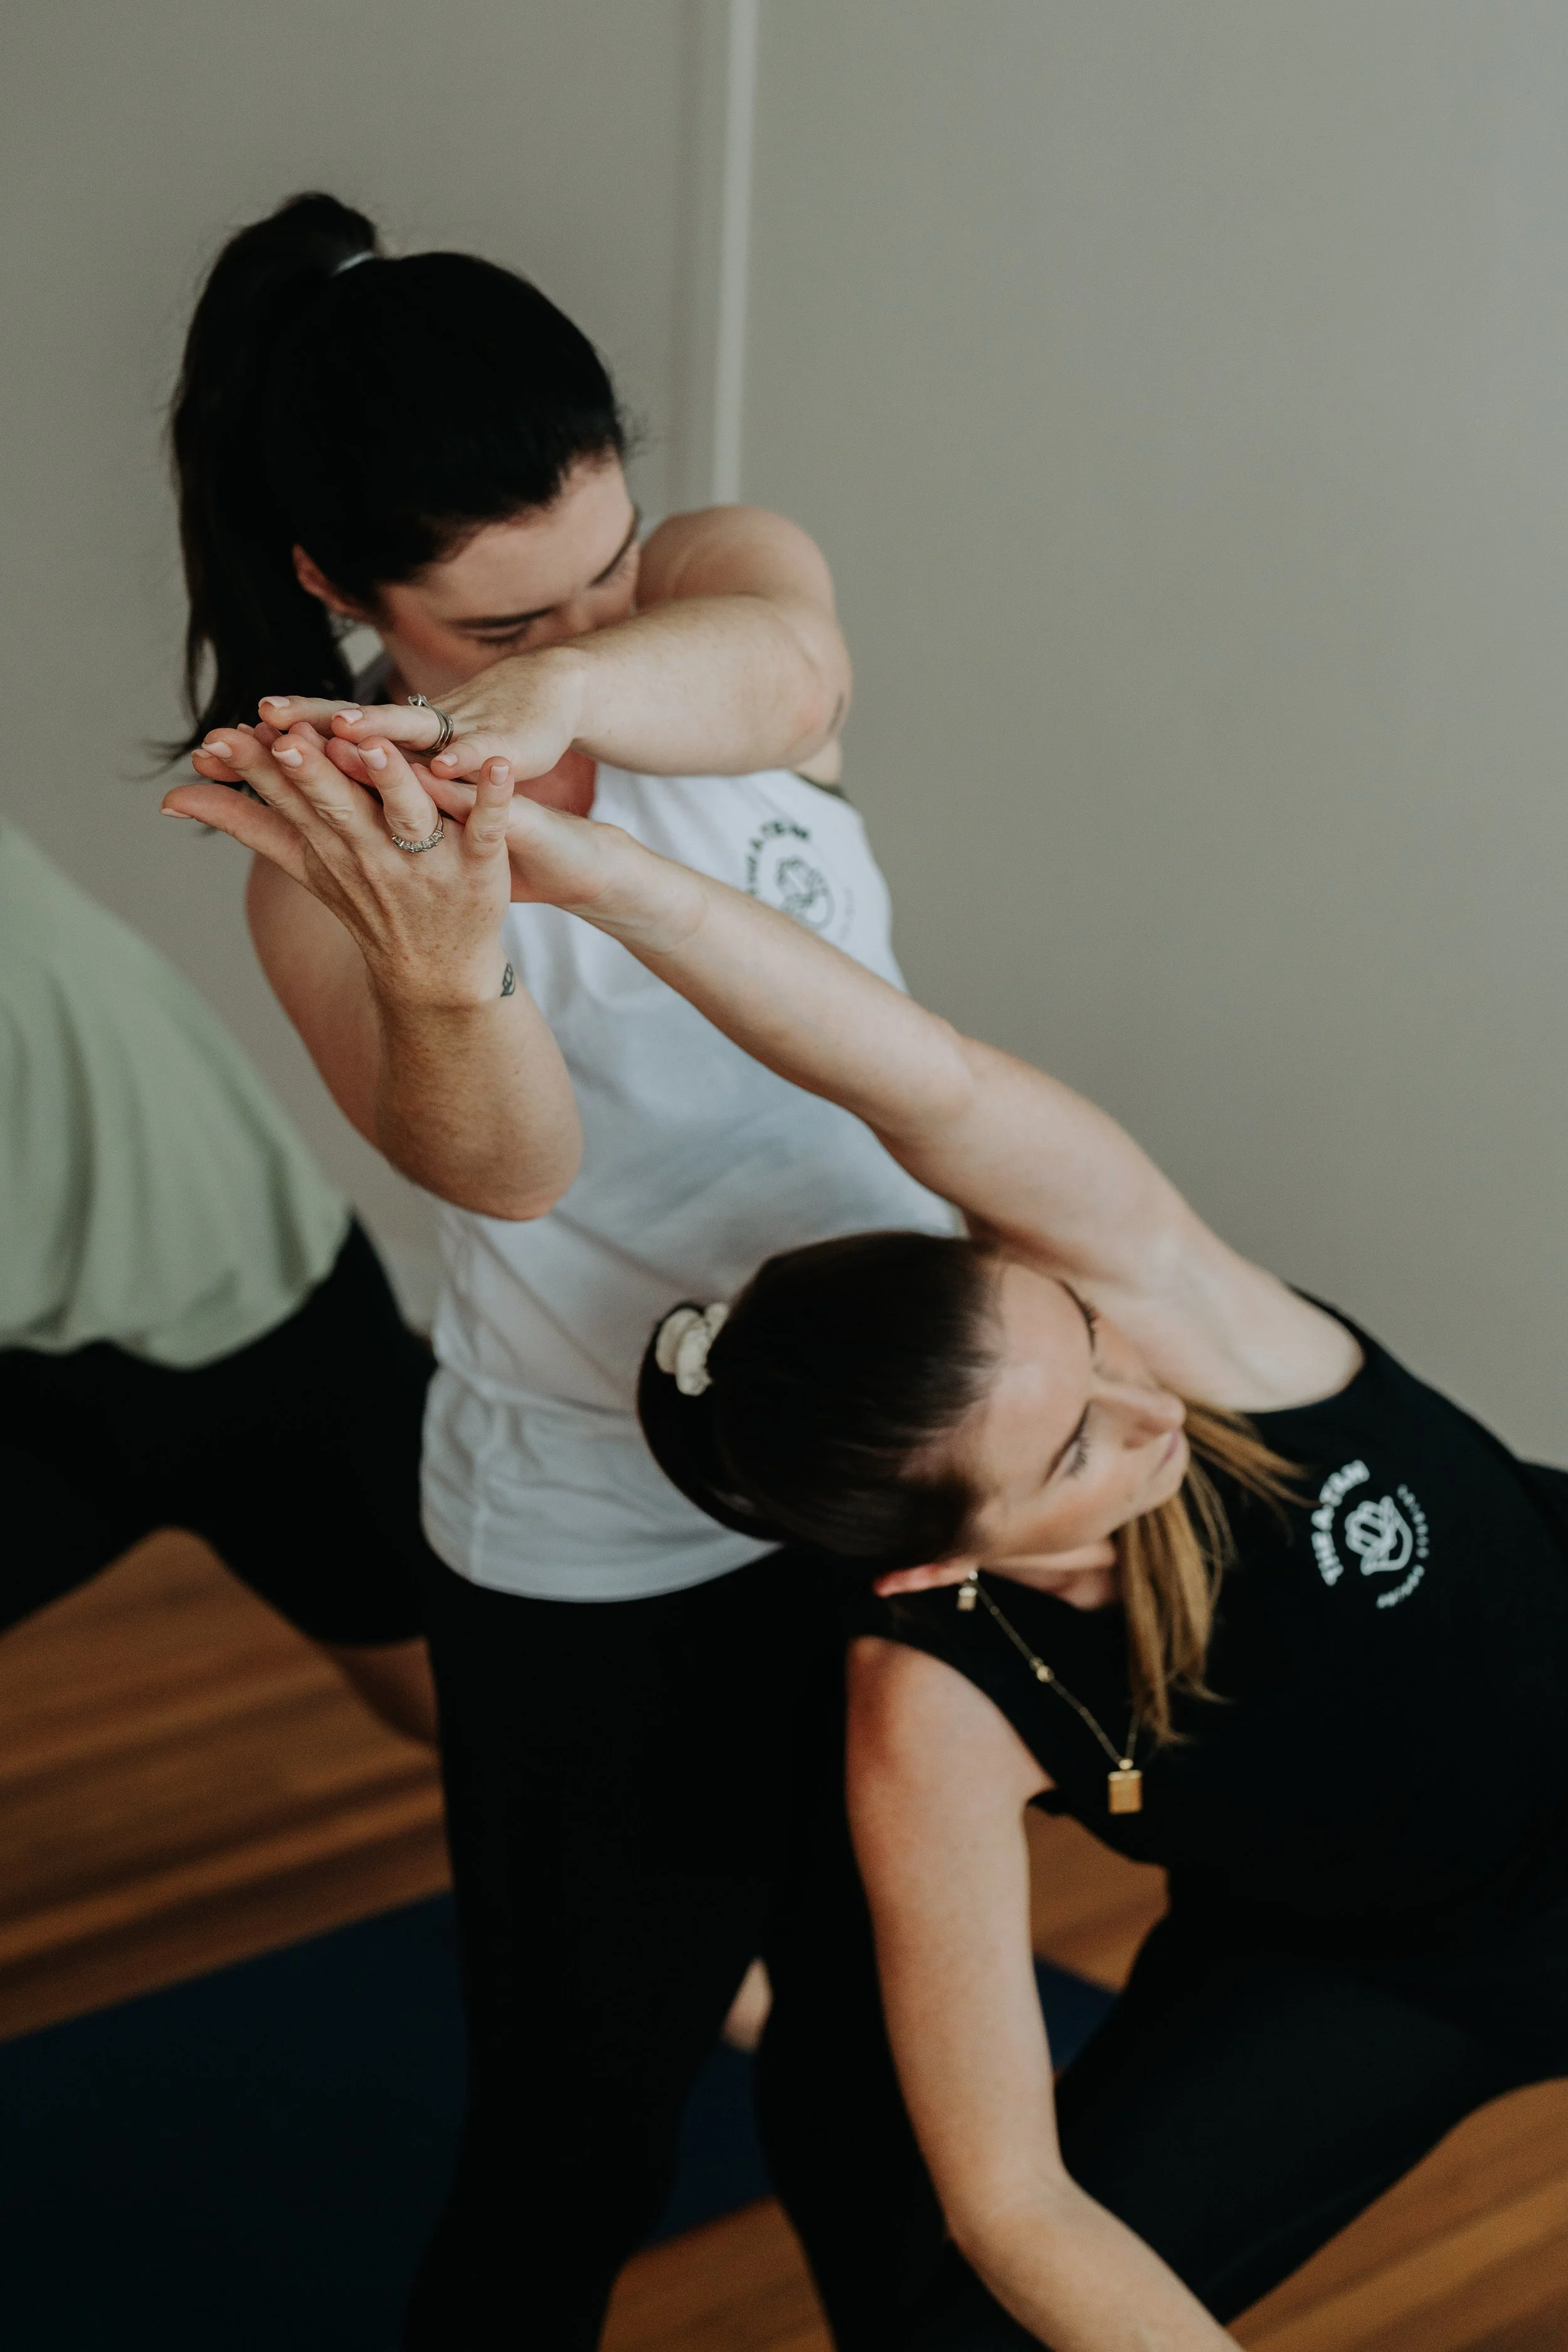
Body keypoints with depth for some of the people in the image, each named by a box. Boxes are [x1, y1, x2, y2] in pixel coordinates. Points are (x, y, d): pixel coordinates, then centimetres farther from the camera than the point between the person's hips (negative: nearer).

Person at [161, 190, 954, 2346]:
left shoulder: (717, 578, -8)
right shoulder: (334, 847, -15)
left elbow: (786, 659, -33)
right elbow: (500, 1164, -32)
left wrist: (557, 698, -55)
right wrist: (446, 977, -55)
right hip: (601, 1569, -3)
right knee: (573, 2136, 7)